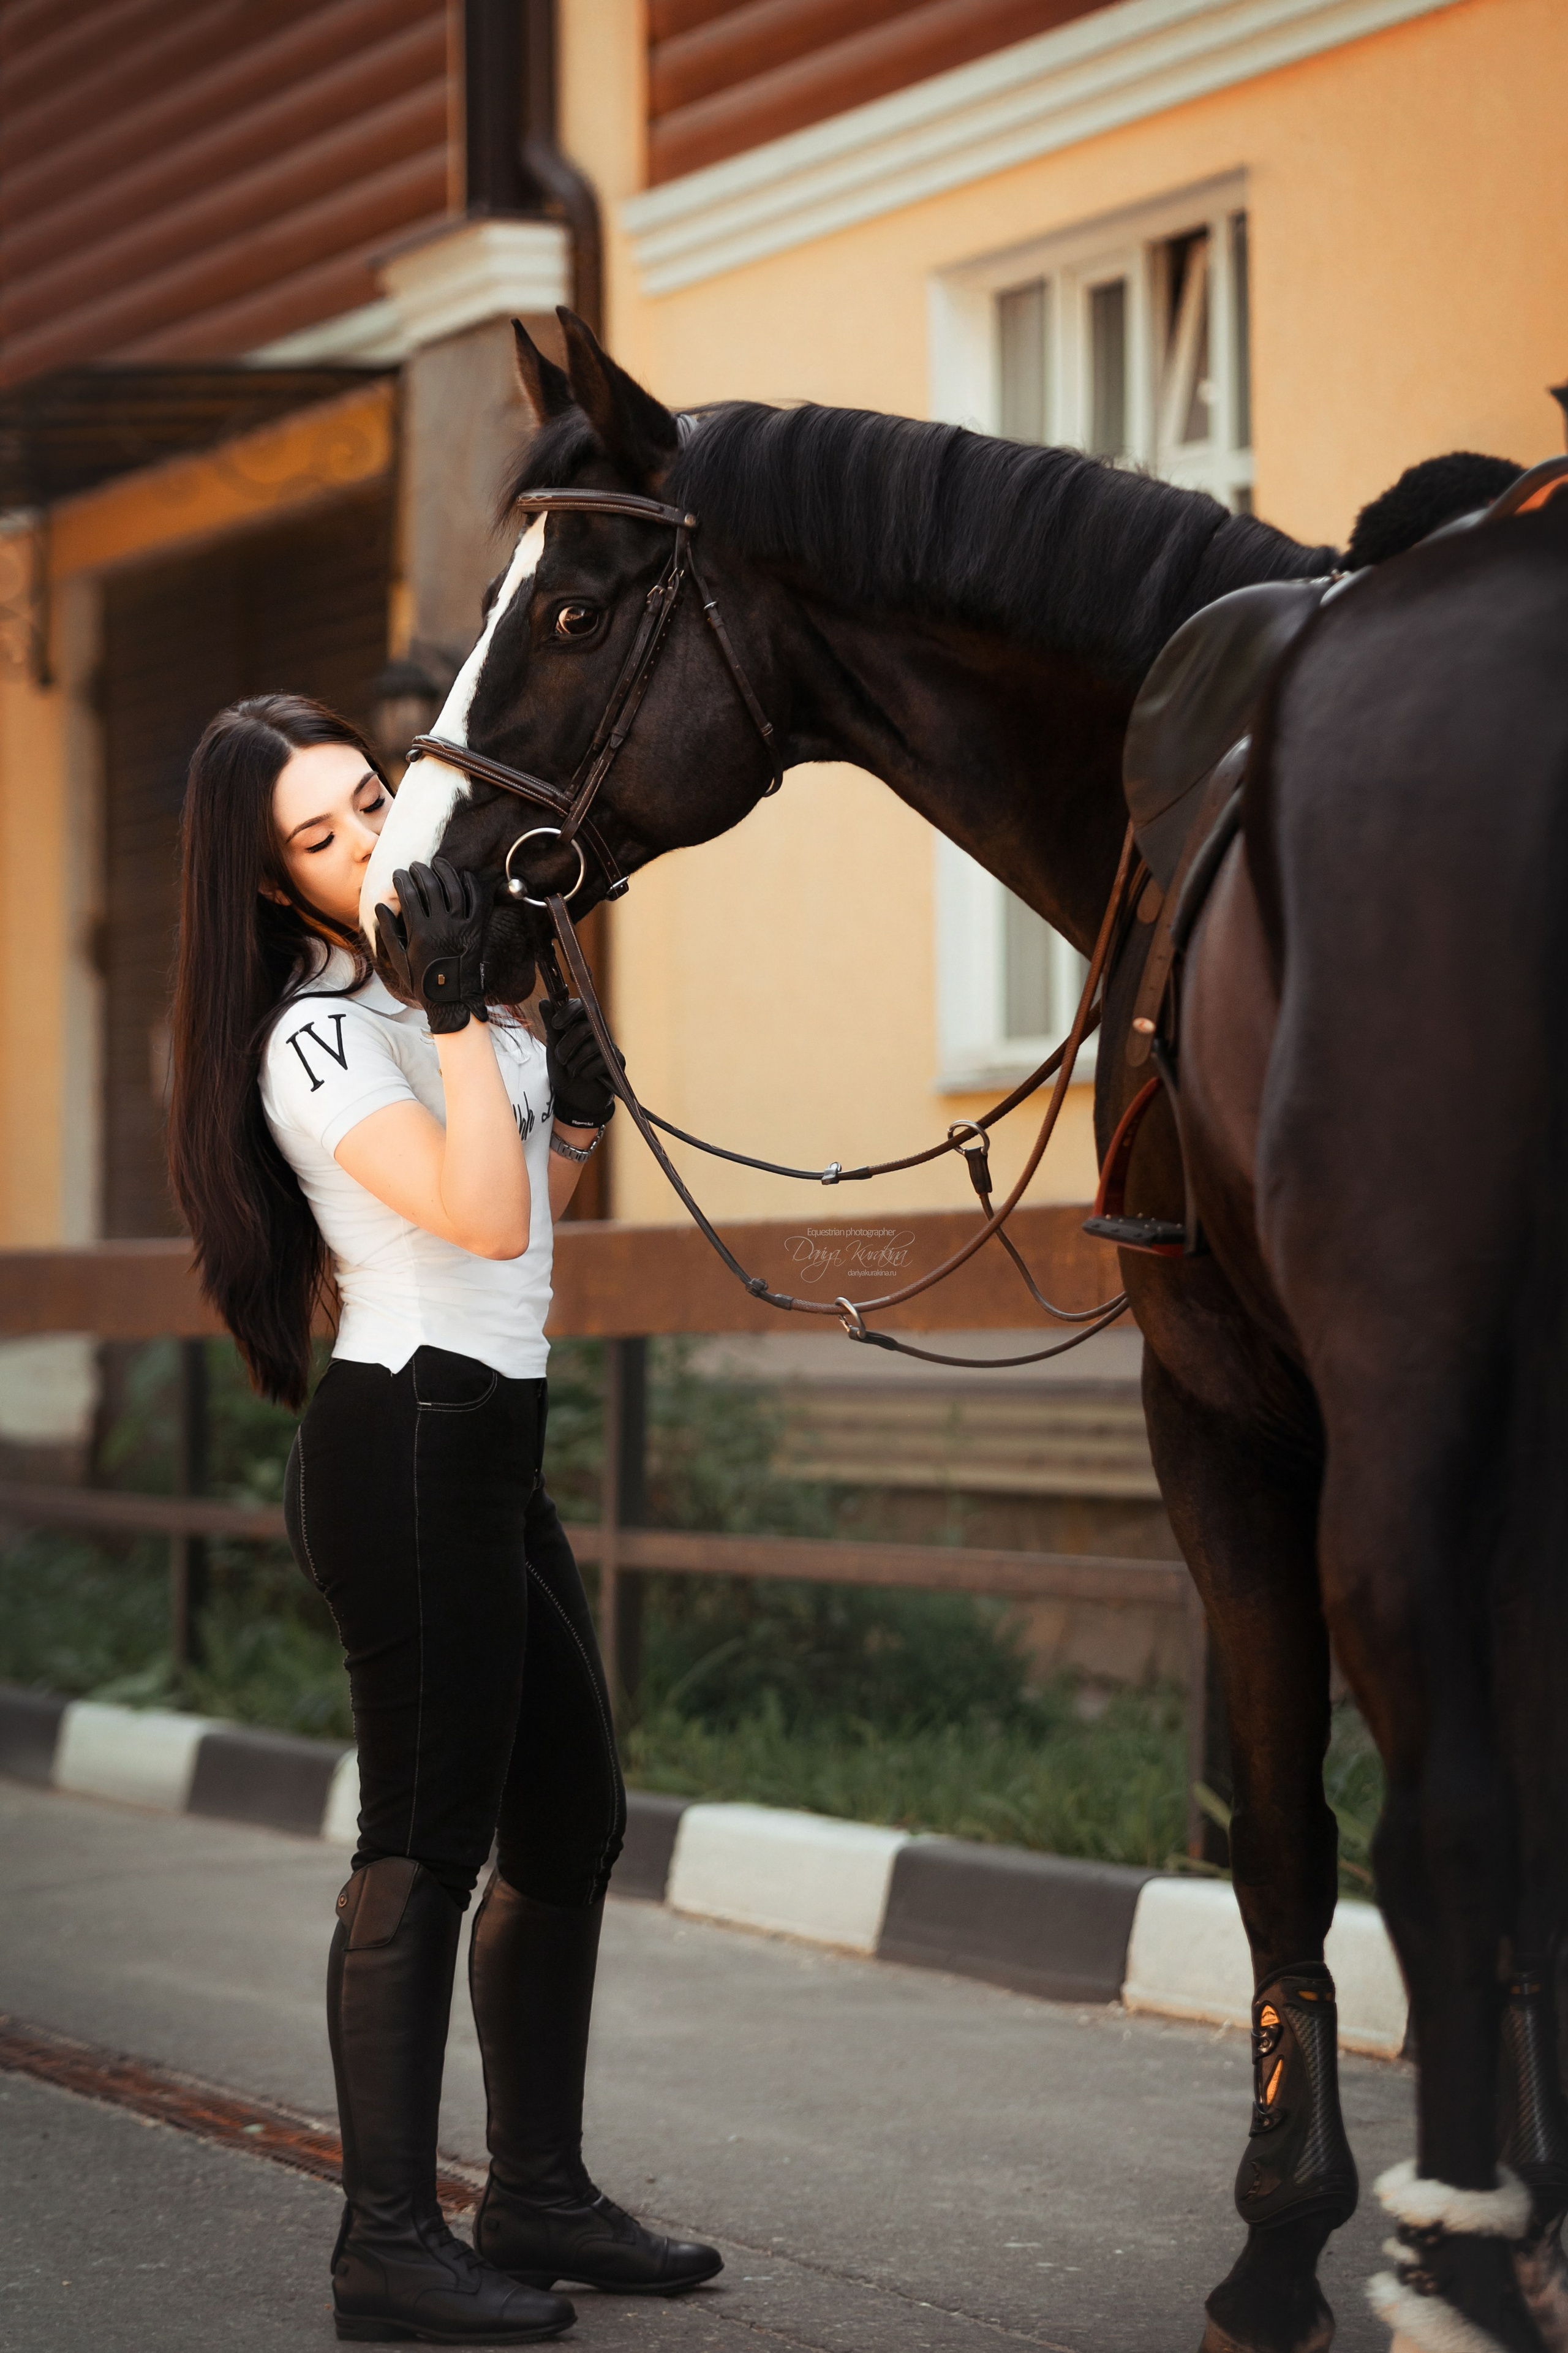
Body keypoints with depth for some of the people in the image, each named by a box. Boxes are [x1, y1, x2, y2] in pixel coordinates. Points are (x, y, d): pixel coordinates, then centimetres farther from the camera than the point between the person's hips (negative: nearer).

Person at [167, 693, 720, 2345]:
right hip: (404, 1446, -10)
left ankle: (539, 2195, 23)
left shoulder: (424, 993, 14)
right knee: (424, 1842, -8)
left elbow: (528, 1200, 26)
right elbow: (485, 1219, -24)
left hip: (486, 1453, 10)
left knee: (571, 1823, 14)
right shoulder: (315, 1036, -13)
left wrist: (577, 1113, 7)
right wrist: (462, 1013, -25)